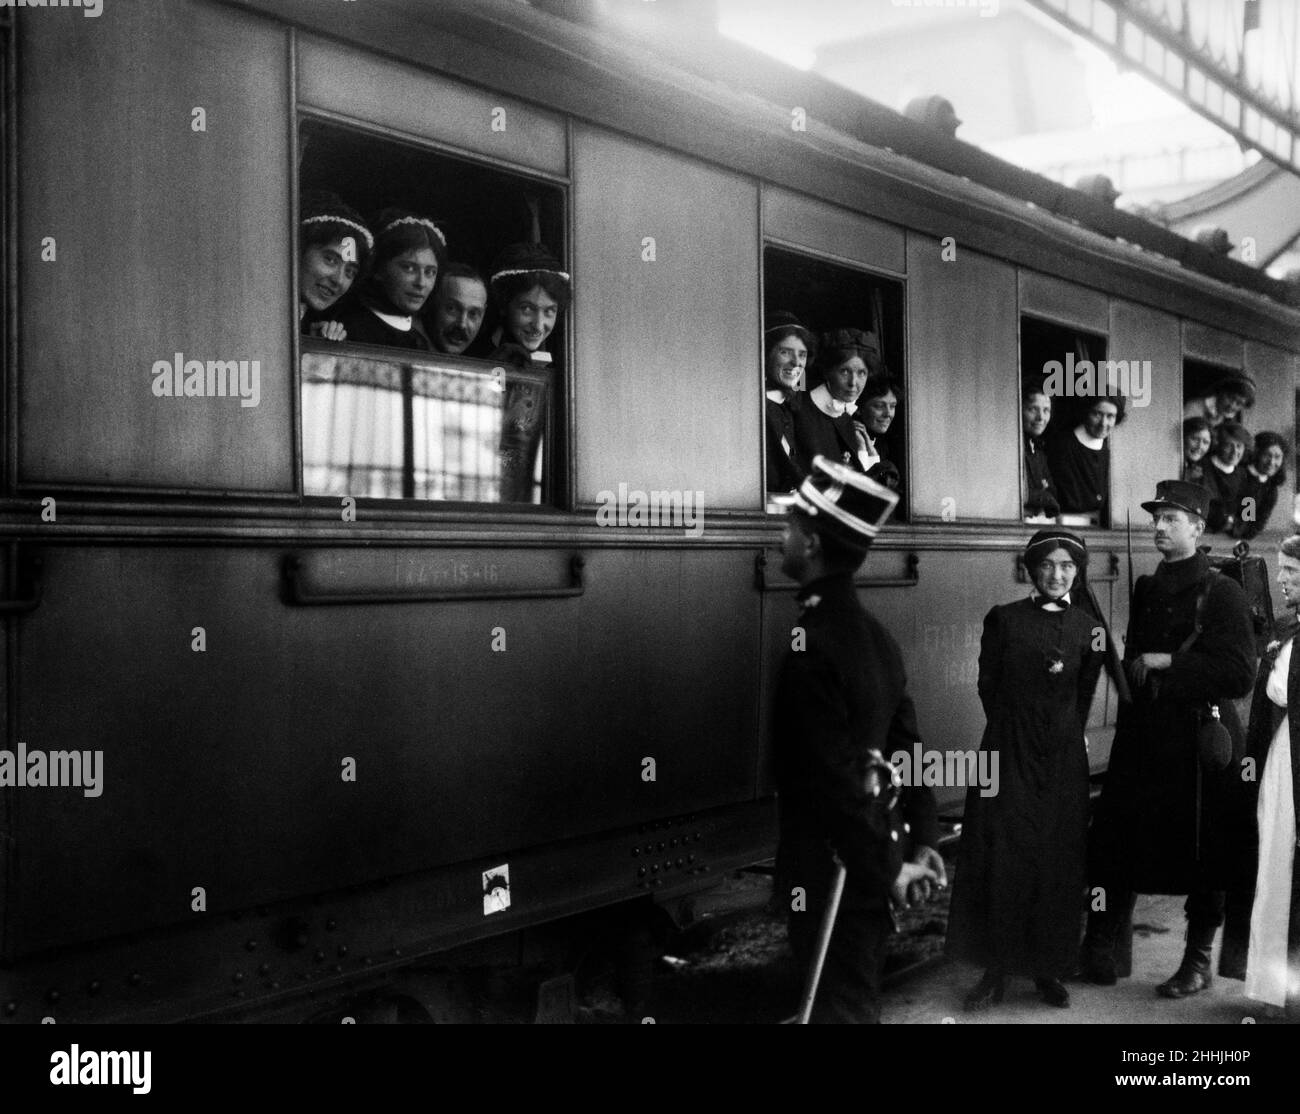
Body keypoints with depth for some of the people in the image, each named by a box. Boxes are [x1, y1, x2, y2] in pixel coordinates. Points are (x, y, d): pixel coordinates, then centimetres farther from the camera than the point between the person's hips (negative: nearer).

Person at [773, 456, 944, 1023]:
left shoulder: (813, 645, -21)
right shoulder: (873, 631, 7)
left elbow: (834, 773, -22)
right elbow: (905, 743, 10)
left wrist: (888, 865, -15)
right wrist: (922, 840, 12)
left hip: (833, 865, -8)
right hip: (870, 857, 8)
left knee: (837, 1002, 3)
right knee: (858, 994, 20)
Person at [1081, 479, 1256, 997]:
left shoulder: (1222, 593, -6)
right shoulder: (1146, 589, 12)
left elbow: (1239, 674, -13)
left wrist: (1166, 665, -14)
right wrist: (1135, 671, 4)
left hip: (1200, 739, -5)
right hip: (1143, 736, 6)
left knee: (1202, 853, 5)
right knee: (1114, 841, 4)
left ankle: (1199, 961, 20)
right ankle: (1100, 952, 13)